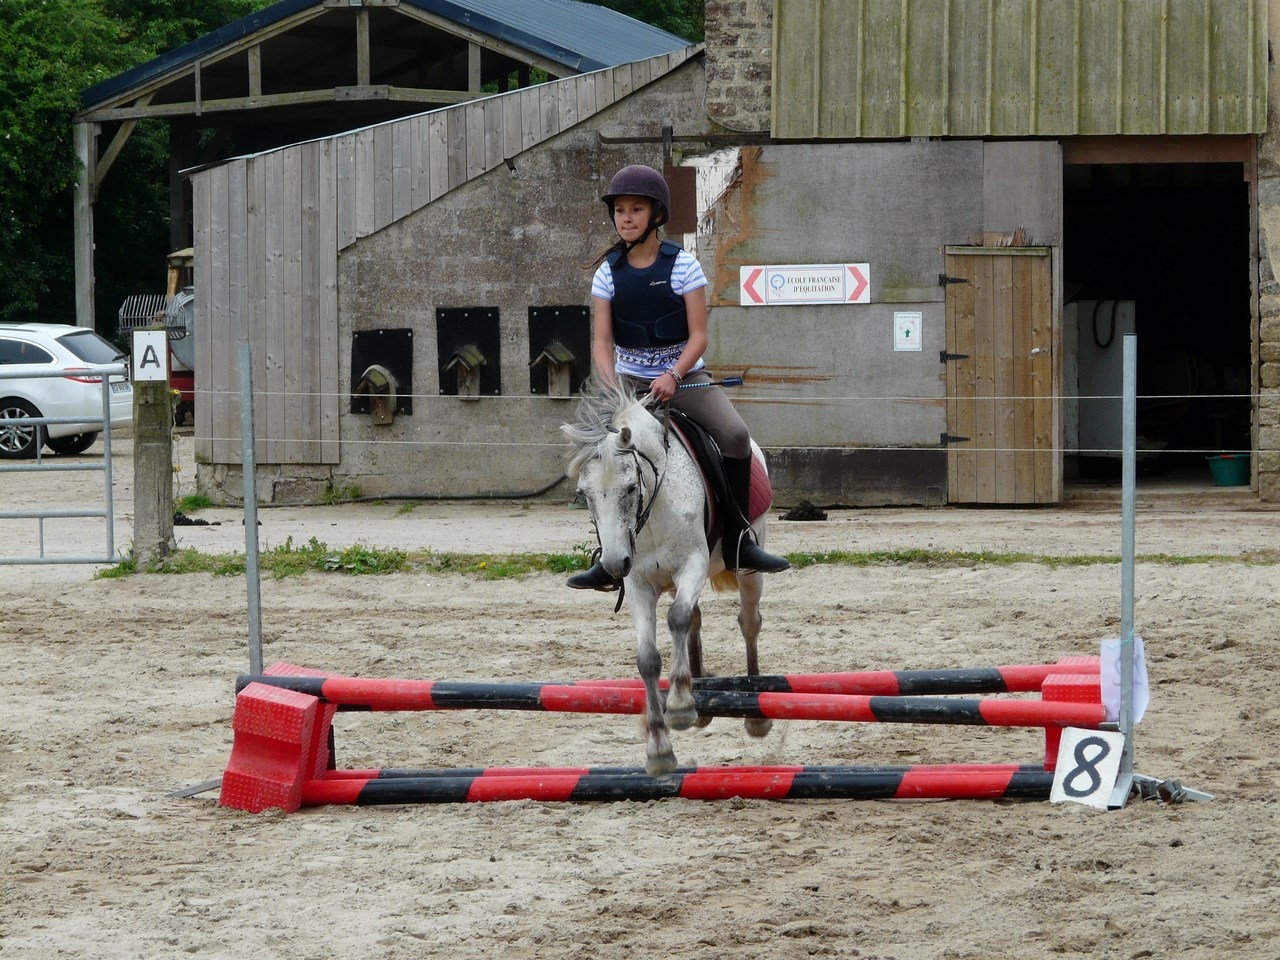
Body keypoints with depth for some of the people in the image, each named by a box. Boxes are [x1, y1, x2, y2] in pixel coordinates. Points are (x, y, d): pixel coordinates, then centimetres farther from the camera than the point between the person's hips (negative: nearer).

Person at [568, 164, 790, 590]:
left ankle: (737, 542, -16)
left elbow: (698, 336, -9)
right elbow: (601, 341, -4)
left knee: (734, 434, -26)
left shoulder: (682, 265, -6)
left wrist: (673, 376, -26)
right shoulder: (609, 273, 0)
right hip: (630, 380, 2)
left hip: (685, 376, -2)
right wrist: (611, 387, -23)